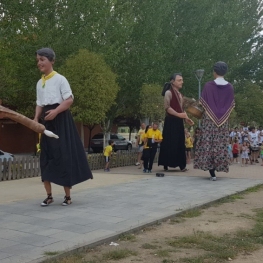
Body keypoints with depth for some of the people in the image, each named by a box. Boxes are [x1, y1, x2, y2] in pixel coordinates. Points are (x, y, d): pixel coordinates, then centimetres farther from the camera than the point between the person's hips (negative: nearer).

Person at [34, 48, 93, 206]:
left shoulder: (60, 79, -6)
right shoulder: (40, 83, 15)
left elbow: (70, 100, -10)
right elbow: (40, 104, 16)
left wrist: (55, 111, -21)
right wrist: (36, 119, 0)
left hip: (61, 120, -7)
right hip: (47, 122, 7)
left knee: (64, 155, -5)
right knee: (46, 156, 3)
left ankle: (68, 196, 4)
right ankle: (49, 195, 10)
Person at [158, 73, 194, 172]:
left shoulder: (180, 94, 18)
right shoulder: (168, 92, -7)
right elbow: (167, 108, -16)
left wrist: (186, 119, 9)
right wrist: (179, 115, -21)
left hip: (179, 122, 8)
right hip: (171, 121, -8)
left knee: (180, 144, 7)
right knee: (169, 143, -6)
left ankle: (181, 165, 10)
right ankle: (166, 165, 0)